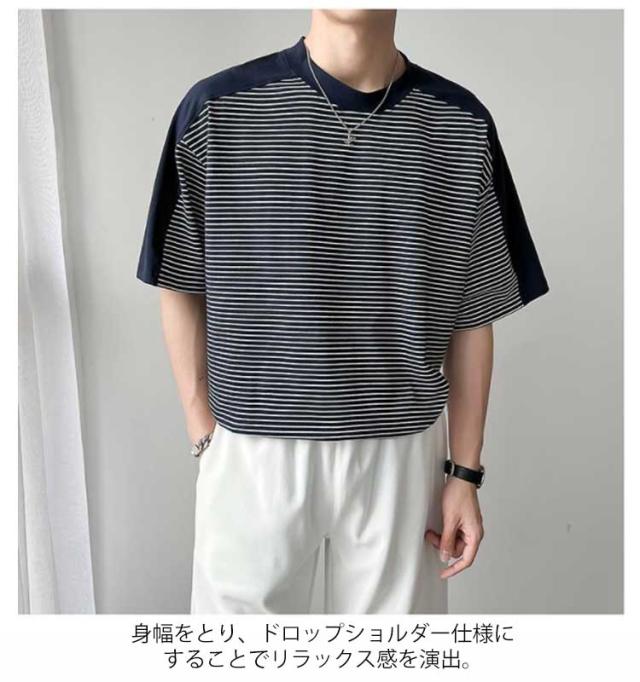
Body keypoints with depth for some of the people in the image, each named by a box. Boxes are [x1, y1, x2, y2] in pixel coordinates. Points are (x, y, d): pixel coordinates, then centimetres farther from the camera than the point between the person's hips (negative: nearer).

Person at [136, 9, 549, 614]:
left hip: (402, 456, 2)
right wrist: (205, 435, -1)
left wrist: (464, 471, 3)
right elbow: (181, 289, 2)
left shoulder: (461, 126, -2)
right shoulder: (218, 109, -7)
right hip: (254, 453, -1)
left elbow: (471, 317, 2)